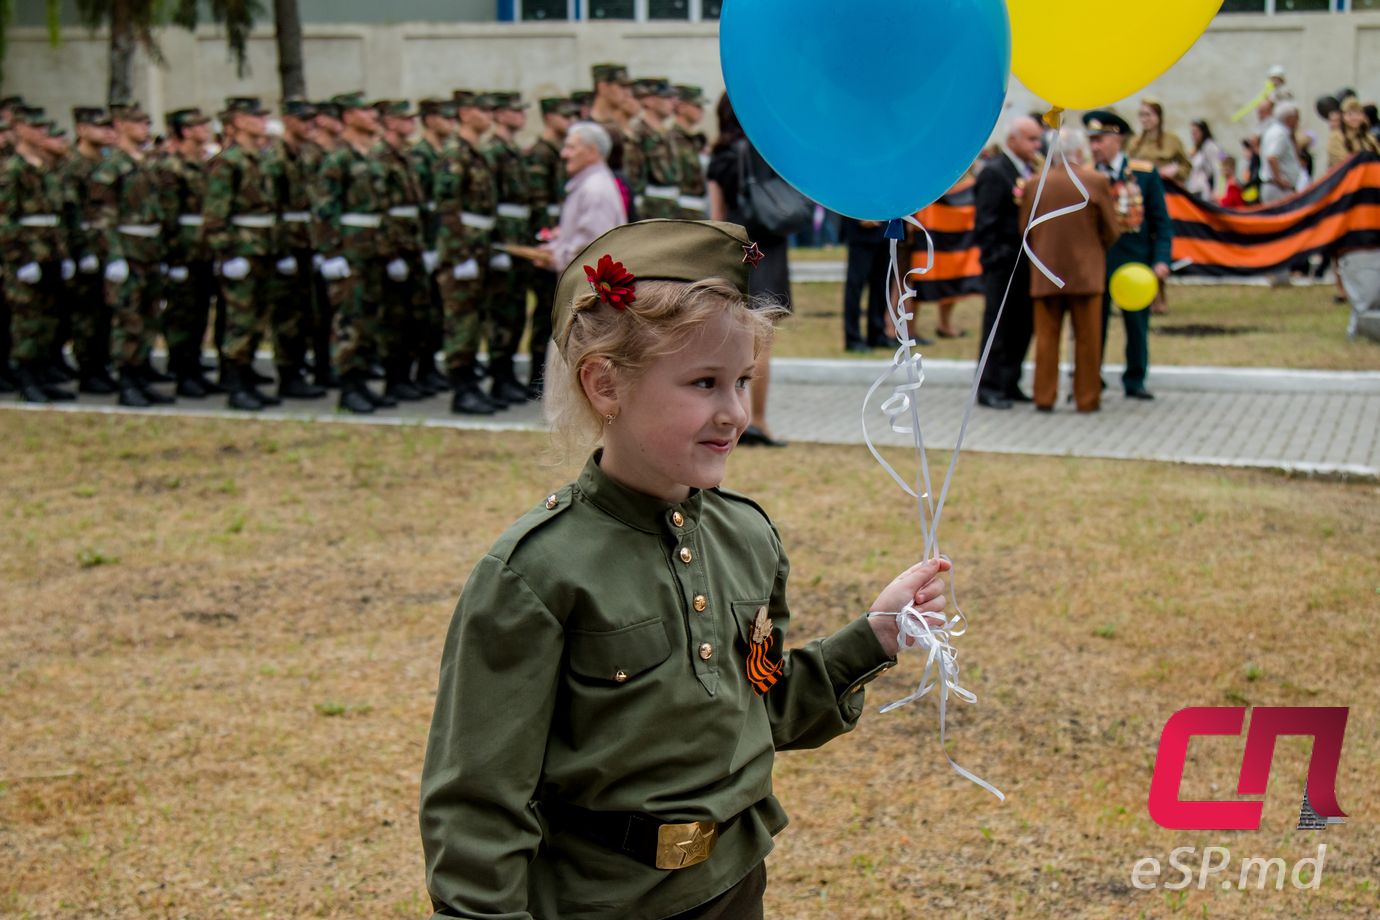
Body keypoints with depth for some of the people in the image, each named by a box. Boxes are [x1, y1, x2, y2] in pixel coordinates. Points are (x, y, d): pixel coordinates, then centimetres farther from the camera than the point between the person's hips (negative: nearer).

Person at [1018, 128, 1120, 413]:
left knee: (1046, 337, 8)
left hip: (1044, 273, 2)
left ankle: (1044, 397, 8)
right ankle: (1087, 398, 9)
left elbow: (1025, 230, 6)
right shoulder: (1096, 182, -7)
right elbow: (1112, 231, -2)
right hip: (1086, 271, -2)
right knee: (1087, 337, 6)